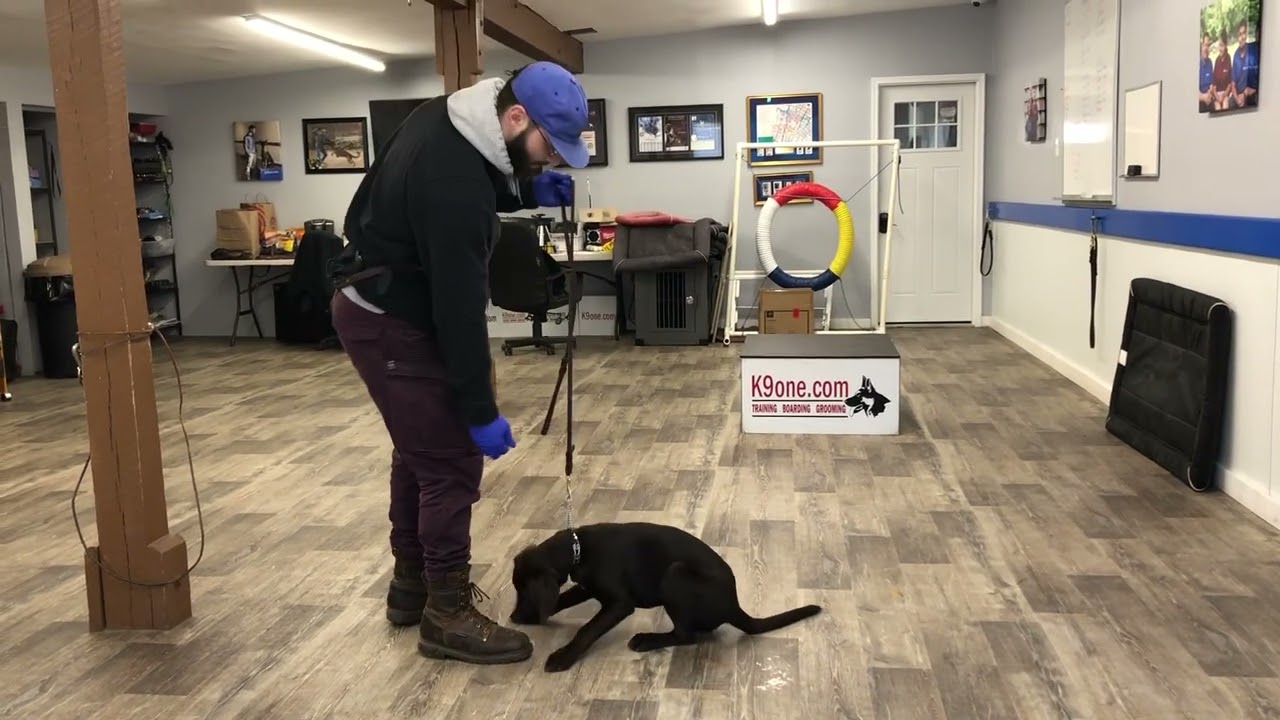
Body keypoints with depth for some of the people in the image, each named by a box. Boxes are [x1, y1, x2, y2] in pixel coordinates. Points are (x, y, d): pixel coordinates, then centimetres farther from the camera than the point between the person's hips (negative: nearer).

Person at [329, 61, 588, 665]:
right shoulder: (454, 177, -30)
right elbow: (460, 302, -29)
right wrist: (482, 411, -23)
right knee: (452, 462, -5)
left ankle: (412, 583, 32)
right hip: (393, 323, -10)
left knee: (420, 451, 18)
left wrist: (525, 190, -2)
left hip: (378, 305, 10)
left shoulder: (452, 117, -1)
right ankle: (447, 614, 7)